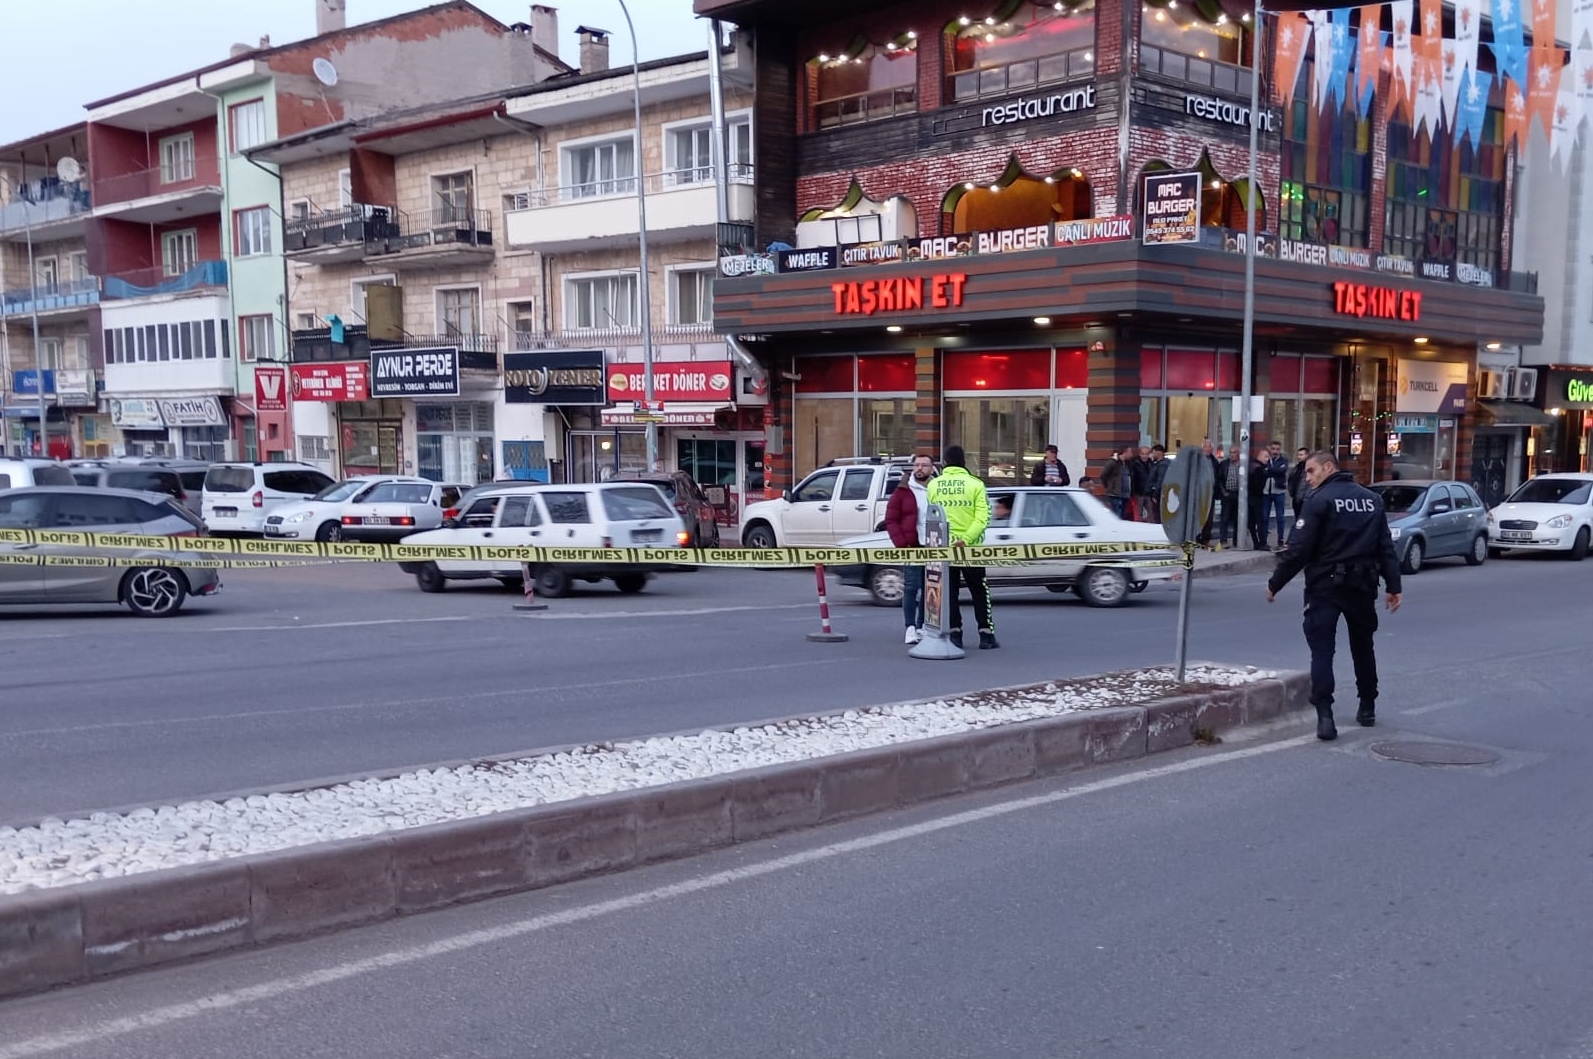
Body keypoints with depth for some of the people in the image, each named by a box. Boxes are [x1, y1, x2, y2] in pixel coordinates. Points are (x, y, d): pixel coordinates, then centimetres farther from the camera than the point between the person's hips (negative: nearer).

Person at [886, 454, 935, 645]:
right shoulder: (902, 492, 3)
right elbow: (891, 520, 0)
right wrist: (901, 544, -10)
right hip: (912, 548, -2)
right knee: (911, 587, -5)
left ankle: (922, 627, 15)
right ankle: (910, 628, -2)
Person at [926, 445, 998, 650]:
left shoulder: (933, 485, 0)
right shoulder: (975, 484, -6)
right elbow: (982, 517, -15)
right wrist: (966, 539, -18)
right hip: (970, 548, -1)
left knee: (949, 592, 10)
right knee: (980, 592, 9)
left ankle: (955, 633, 6)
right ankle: (986, 634, 8)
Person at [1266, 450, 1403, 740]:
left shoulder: (1319, 499, -10)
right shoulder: (1371, 499, 10)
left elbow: (1299, 549, -14)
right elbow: (1386, 546, 9)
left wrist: (1274, 584, -7)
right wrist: (1393, 585, 11)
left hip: (1325, 586, -6)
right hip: (1363, 585, 6)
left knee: (1322, 649, -5)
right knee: (1363, 647, 20)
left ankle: (1325, 715, -16)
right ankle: (1367, 708, 30)